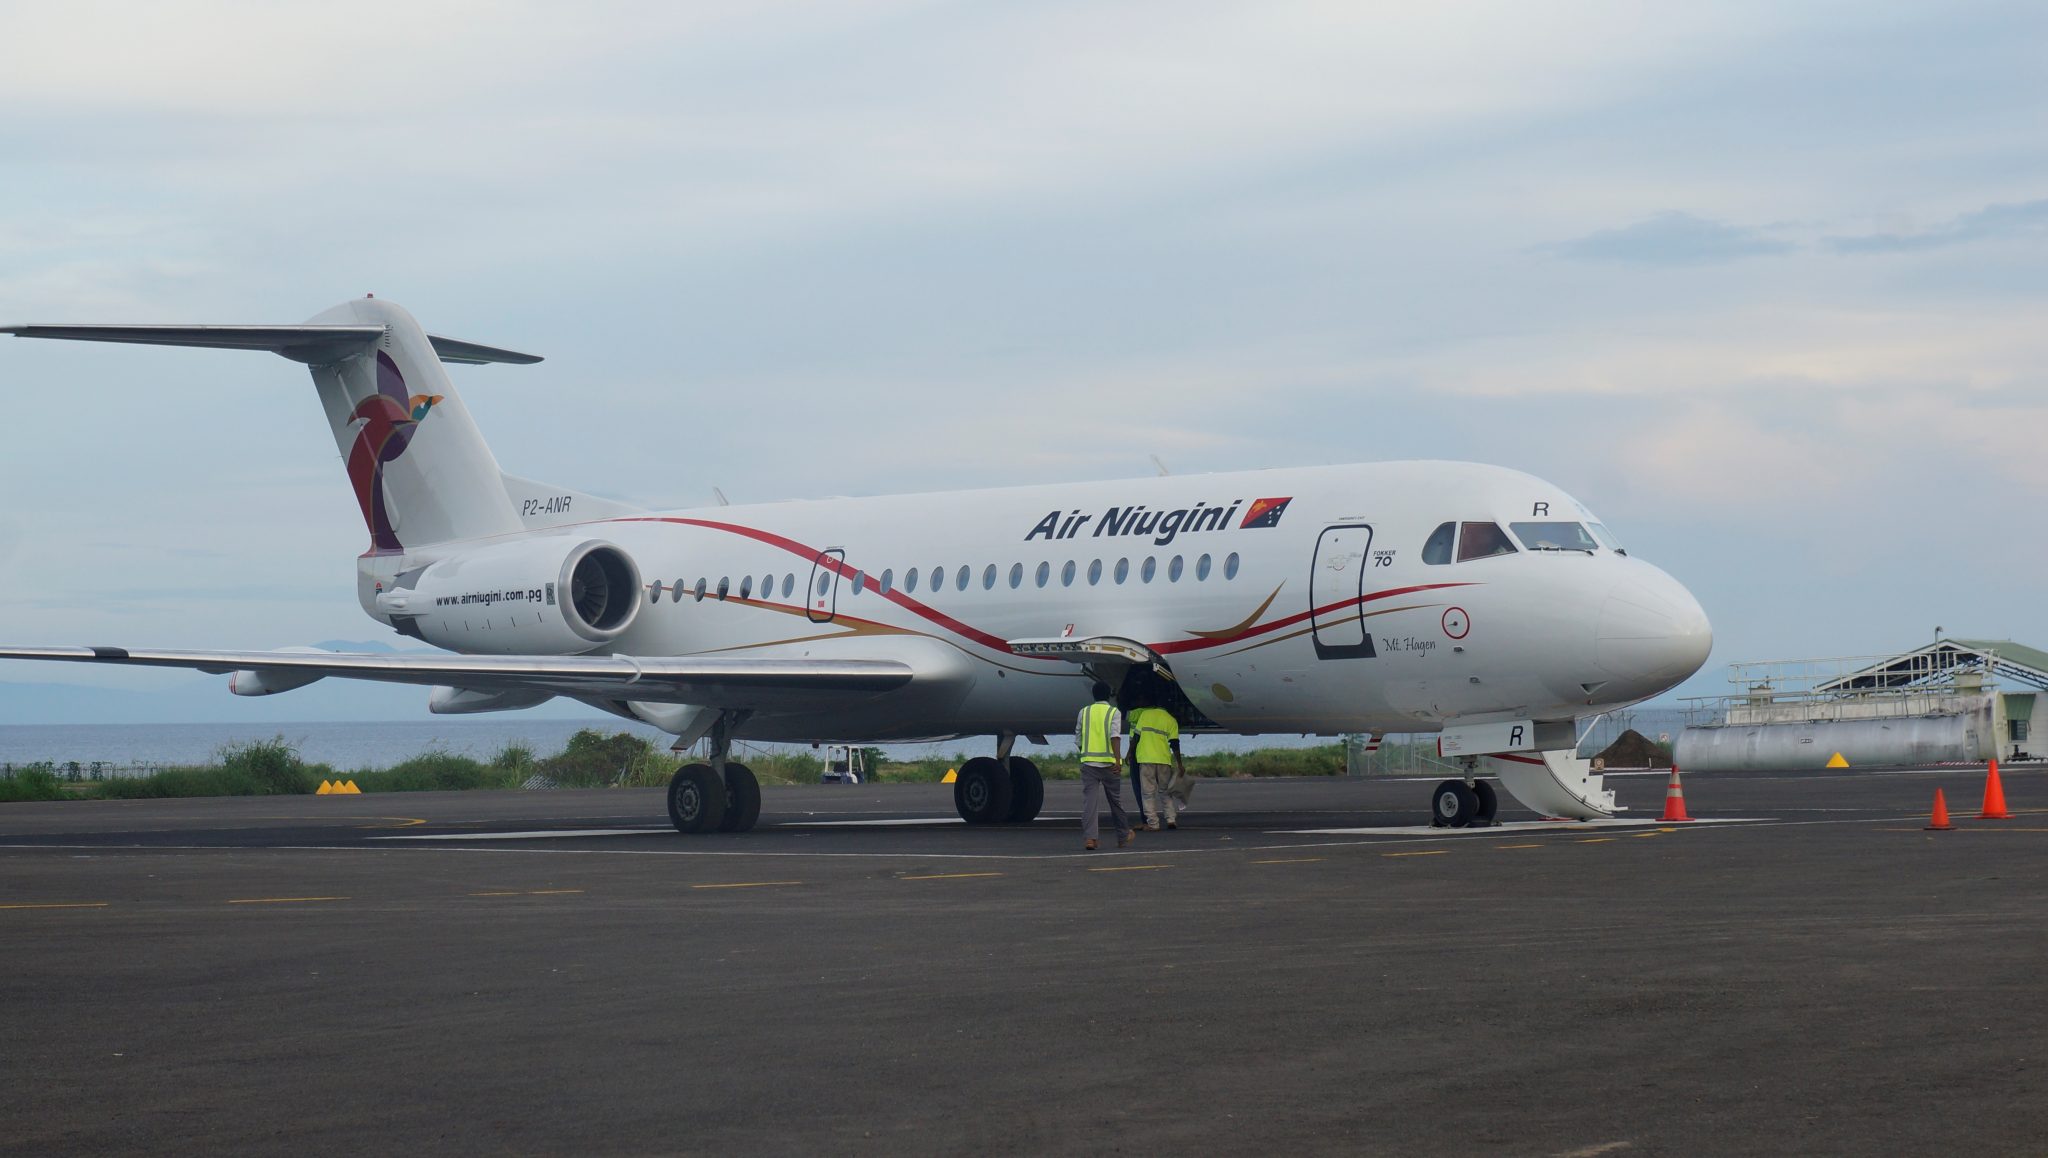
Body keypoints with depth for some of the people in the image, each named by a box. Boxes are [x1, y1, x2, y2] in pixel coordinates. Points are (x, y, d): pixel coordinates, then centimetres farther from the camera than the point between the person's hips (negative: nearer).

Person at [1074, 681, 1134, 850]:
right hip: (1109, 763, -1)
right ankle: (1123, 837, 26)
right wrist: (1118, 759, -23)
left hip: (1088, 762, 1)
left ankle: (1089, 837, -19)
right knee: (1116, 801, 13)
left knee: (1089, 800, -5)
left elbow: (1078, 740, 13)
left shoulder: (1084, 712, 8)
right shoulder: (1113, 712, 0)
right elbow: (1115, 736, -16)